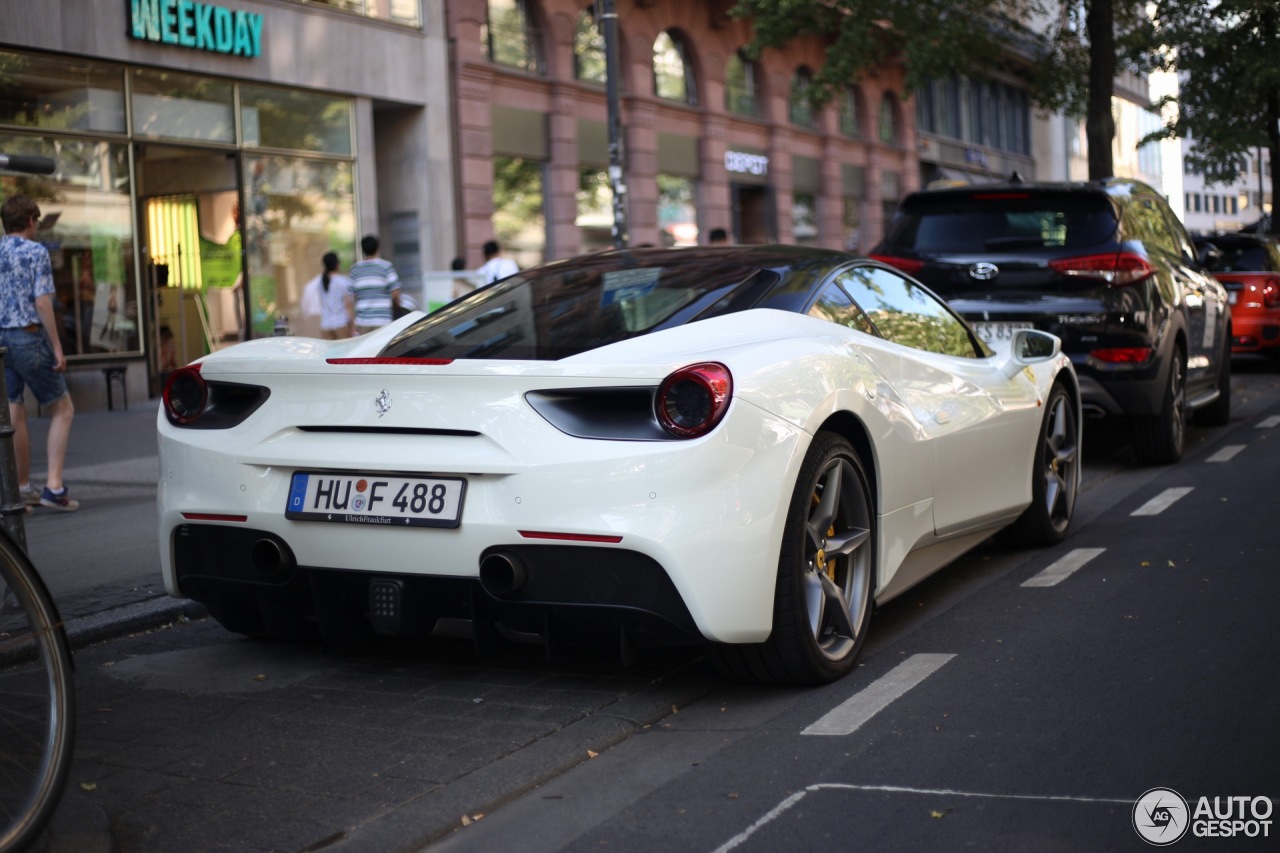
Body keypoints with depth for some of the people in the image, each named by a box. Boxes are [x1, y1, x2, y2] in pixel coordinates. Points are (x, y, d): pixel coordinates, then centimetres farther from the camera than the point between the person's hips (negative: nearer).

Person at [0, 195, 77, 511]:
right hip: (28, 337, -6)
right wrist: (57, 348, -13)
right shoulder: (36, 252, -7)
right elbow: (42, 301, -14)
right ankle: (54, 485, -5)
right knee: (62, 410, 5)